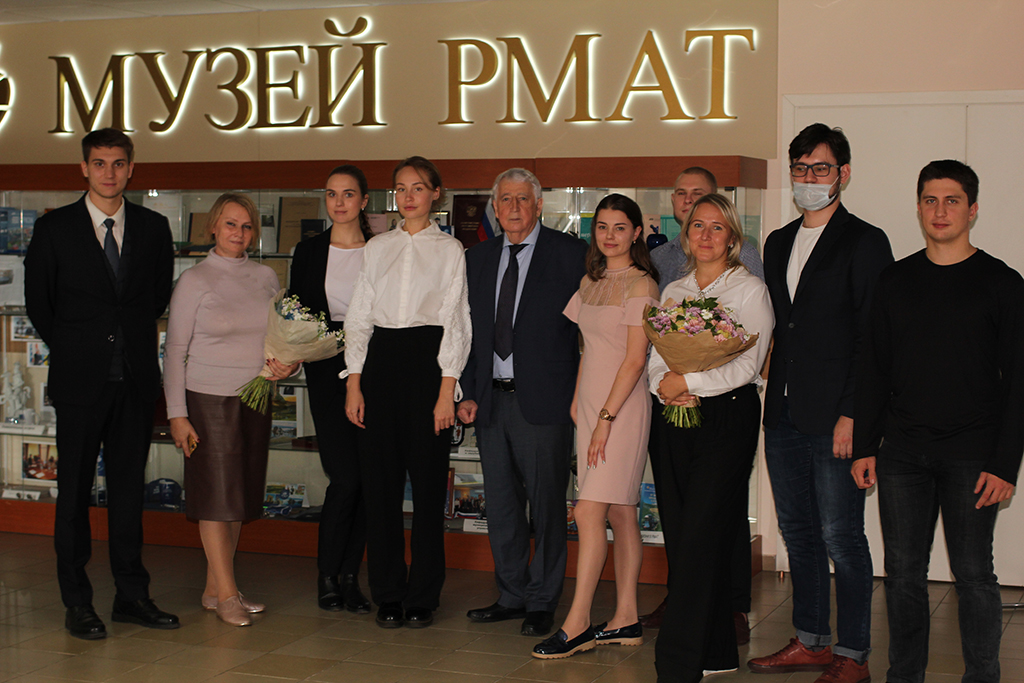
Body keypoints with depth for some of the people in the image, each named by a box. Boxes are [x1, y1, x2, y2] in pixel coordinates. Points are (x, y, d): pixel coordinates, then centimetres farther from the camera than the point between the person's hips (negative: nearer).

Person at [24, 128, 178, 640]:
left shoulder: (153, 227, 7)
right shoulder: (54, 228, 0)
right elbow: (38, 300, 6)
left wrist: (134, 341, 11)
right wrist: (72, 348, 8)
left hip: (136, 377, 2)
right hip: (80, 379, -2)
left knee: (129, 487, 9)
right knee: (75, 491, 3)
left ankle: (131, 595, 17)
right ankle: (77, 602, 11)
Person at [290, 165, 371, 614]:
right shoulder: (309, 252, 7)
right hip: (327, 371, -1)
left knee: (366, 478, 1)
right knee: (345, 476, -11)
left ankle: (350, 577, 13)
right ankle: (327, 576, 5)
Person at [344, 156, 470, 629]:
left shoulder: (449, 250, 4)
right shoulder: (377, 248, 13)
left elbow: (455, 321, -1)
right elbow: (359, 315, 11)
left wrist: (447, 390, -9)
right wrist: (354, 383, 3)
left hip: (427, 358, -3)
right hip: (381, 359, 3)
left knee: (428, 480, -1)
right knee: (380, 479, 3)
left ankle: (422, 597, 9)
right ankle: (387, 594, 13)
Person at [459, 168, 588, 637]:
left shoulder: (569, 254, -4)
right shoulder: (478, 259, 12)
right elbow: (470, 331, 15)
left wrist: (580, 395, -9)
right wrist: (469, 393, 8)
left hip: (543, 400, -5)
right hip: (491, 400, 5)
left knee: (546, 505, 2)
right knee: (500, 505, 12)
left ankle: (542, 604, 14)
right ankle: (512, 596, 26)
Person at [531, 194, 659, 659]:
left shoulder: (640, 285, -10)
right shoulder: (592, 282, 14)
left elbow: (635, 360, -14)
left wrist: (605, 418, -17)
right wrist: (577, 401, 12)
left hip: (622, 407, -8)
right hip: (591, 405, 8)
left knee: (589, 513, -11)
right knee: (620, 515, 9)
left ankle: (577, 624, -9)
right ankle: (626, 620, 12)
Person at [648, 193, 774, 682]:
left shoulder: (749, 290, 0)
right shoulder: (673, 292, 17)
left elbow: (748, 363, -9)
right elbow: (657, 358, 14)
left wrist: (687, 380, -11)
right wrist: (664, 385, -7)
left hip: (727, 417, -6)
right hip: (677, 420, 6)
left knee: (698, 537, -11)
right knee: (679, 535, 3)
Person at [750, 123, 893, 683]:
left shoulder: (865, 242, -5)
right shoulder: (778, 244, 16)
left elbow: (874, 339, -10)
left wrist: (852, 415, -16)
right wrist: (773, 398, 9)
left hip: (835, 419, -7)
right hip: (784, 415, 7)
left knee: (841, 537, -3)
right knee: (798, 533, 13)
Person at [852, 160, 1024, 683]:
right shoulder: (895, 281, 10)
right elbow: (873, 369, 13)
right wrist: (863, 446, 6)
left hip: (971, 454, -3)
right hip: (902, 453, 3)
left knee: (973, 573, 0)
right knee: (903, 573, 6)